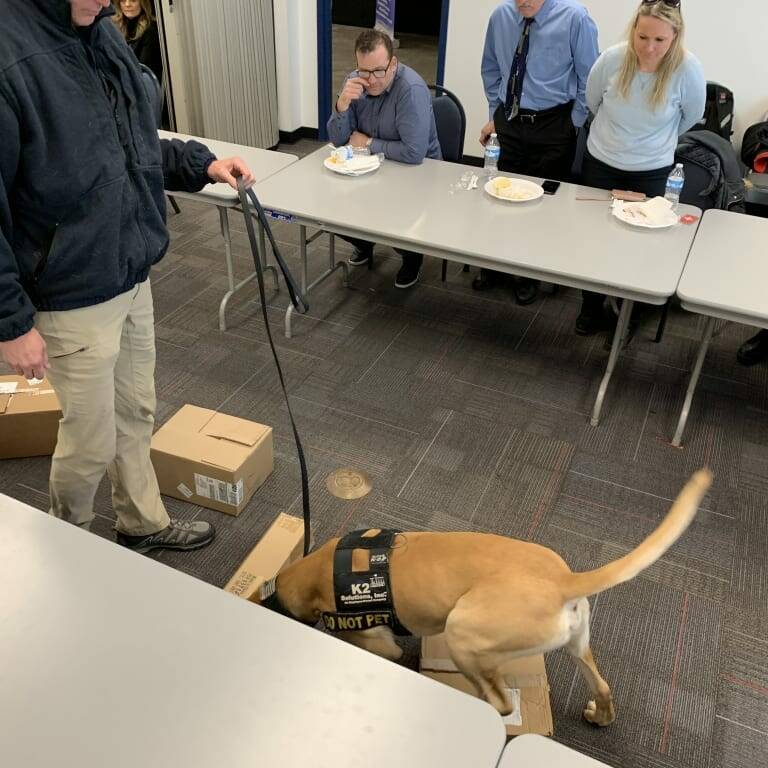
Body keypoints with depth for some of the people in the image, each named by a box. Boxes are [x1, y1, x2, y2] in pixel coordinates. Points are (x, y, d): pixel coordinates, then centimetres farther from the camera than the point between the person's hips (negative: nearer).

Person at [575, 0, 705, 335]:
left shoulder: (688, 69, -21)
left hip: (651, 171, -1)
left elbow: (690, 116, -1)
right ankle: (592, 307, 29)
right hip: (600, 162, 2)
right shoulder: (611, 59, -18)